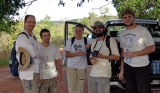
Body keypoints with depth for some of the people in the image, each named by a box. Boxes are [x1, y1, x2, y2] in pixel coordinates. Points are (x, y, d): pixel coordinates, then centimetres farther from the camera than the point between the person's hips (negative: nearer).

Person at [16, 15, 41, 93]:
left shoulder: (34, 37, 15)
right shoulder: (22, 37, -15)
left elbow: (38, 52, 13)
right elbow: (33, 53, -19)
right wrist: (39, 50, 0)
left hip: (36, 71, 9)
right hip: (28, 73, -9)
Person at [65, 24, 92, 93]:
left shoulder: (87, 41, -1)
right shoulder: (70, 40, -2)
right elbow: (67, 54, -7)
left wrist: (90, 45, -16)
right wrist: (79, 53, -18)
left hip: (82, 67, 0)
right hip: (71, 66, 0)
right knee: (71, 87, 4)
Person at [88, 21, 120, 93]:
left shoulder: (111, 40, -4)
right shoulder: (93, 42, 18)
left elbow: (117, 57, -8)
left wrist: (101, 56, -18)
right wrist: (91, 59, -2)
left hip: (104, 75, -6)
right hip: (92, 74, 6)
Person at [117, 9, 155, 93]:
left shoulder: (142, 30, -10)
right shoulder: (122, 33, 9)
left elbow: (152, 48, -10)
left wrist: (134, 54, -17)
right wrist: (122, 69, 10)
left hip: (141, 67, -5)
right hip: (127, 67, 6)